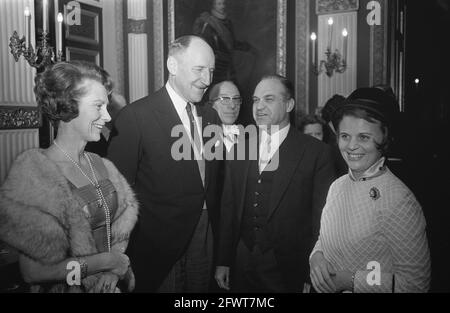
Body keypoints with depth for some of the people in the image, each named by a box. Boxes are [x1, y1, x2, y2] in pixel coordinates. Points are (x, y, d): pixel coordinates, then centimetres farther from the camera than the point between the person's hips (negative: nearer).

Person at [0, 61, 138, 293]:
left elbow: (121, 228, 1)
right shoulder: (32, 176, -20)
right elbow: (33, 271, -20)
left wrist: (113, 271, -15)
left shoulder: (103, 167, -6)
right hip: (67, 288, -4)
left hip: (110, 284, 4)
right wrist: (105, 261, -18)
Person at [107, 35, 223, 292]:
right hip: (159, 243, -5)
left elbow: (214, 182, 10)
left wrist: (217, 230, 4)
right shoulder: (135, 116, -13)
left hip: (206, 239, 6)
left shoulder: (211, 117, 6)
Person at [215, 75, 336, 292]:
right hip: (241, 264, 4)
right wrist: (223, 262, 4)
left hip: (288, 269, -3)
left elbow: (321, 218, -7)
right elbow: (228, 209, 6)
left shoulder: (316, 152, -8)